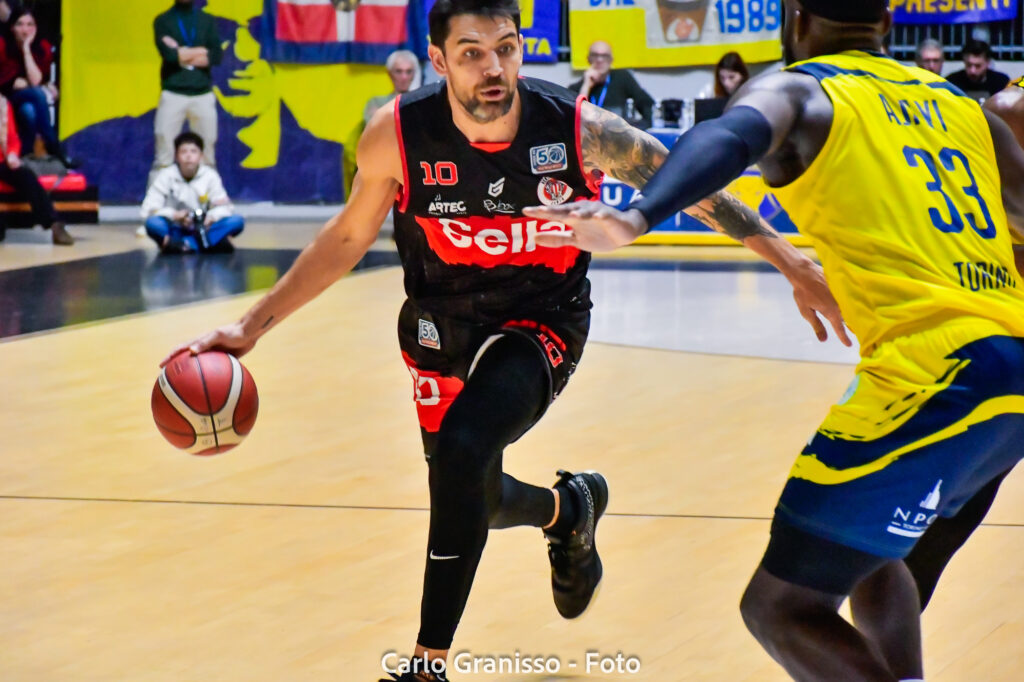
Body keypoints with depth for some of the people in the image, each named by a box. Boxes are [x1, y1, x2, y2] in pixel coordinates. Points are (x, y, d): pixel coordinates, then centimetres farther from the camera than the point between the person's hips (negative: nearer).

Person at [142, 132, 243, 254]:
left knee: (237, 221, -23)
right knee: (153, 223, -34)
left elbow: (223, 207, -3)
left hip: (202, 228, 2)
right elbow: (148, 210, -10)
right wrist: (174, 215, -26)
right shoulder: (166, 176, -4)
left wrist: (213, 216, -26)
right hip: (175, 230, -2)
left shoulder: (210, 176, 1)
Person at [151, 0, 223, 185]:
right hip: (173, 94, -3)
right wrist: (202, 50, -4)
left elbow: (217, 56, -3)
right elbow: (169, 54, -13)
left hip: (203, 95, 3)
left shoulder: (207, 21, 10)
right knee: (163, 156, -6)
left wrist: (182, 54, -8)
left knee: (207, 152, 5)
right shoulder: (163, 21, 3)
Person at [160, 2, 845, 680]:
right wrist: (252, 325, -7)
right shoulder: (398, 135, -21)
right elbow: (348, 238, -4)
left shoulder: (580, 129, -24)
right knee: (468, 496, 14)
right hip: (442, 323, 3)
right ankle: (568, 508, 52)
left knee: (461, 450, -28)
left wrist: (794, 263, -9)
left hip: (540, 320, -3)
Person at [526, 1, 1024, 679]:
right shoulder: (961, 105, 22)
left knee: (778, 604, -3)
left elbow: (732, 137, -18)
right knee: (865, 545, 31)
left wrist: (635, 219, -35)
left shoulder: (796, 90, 5)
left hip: (938, 373, -7)